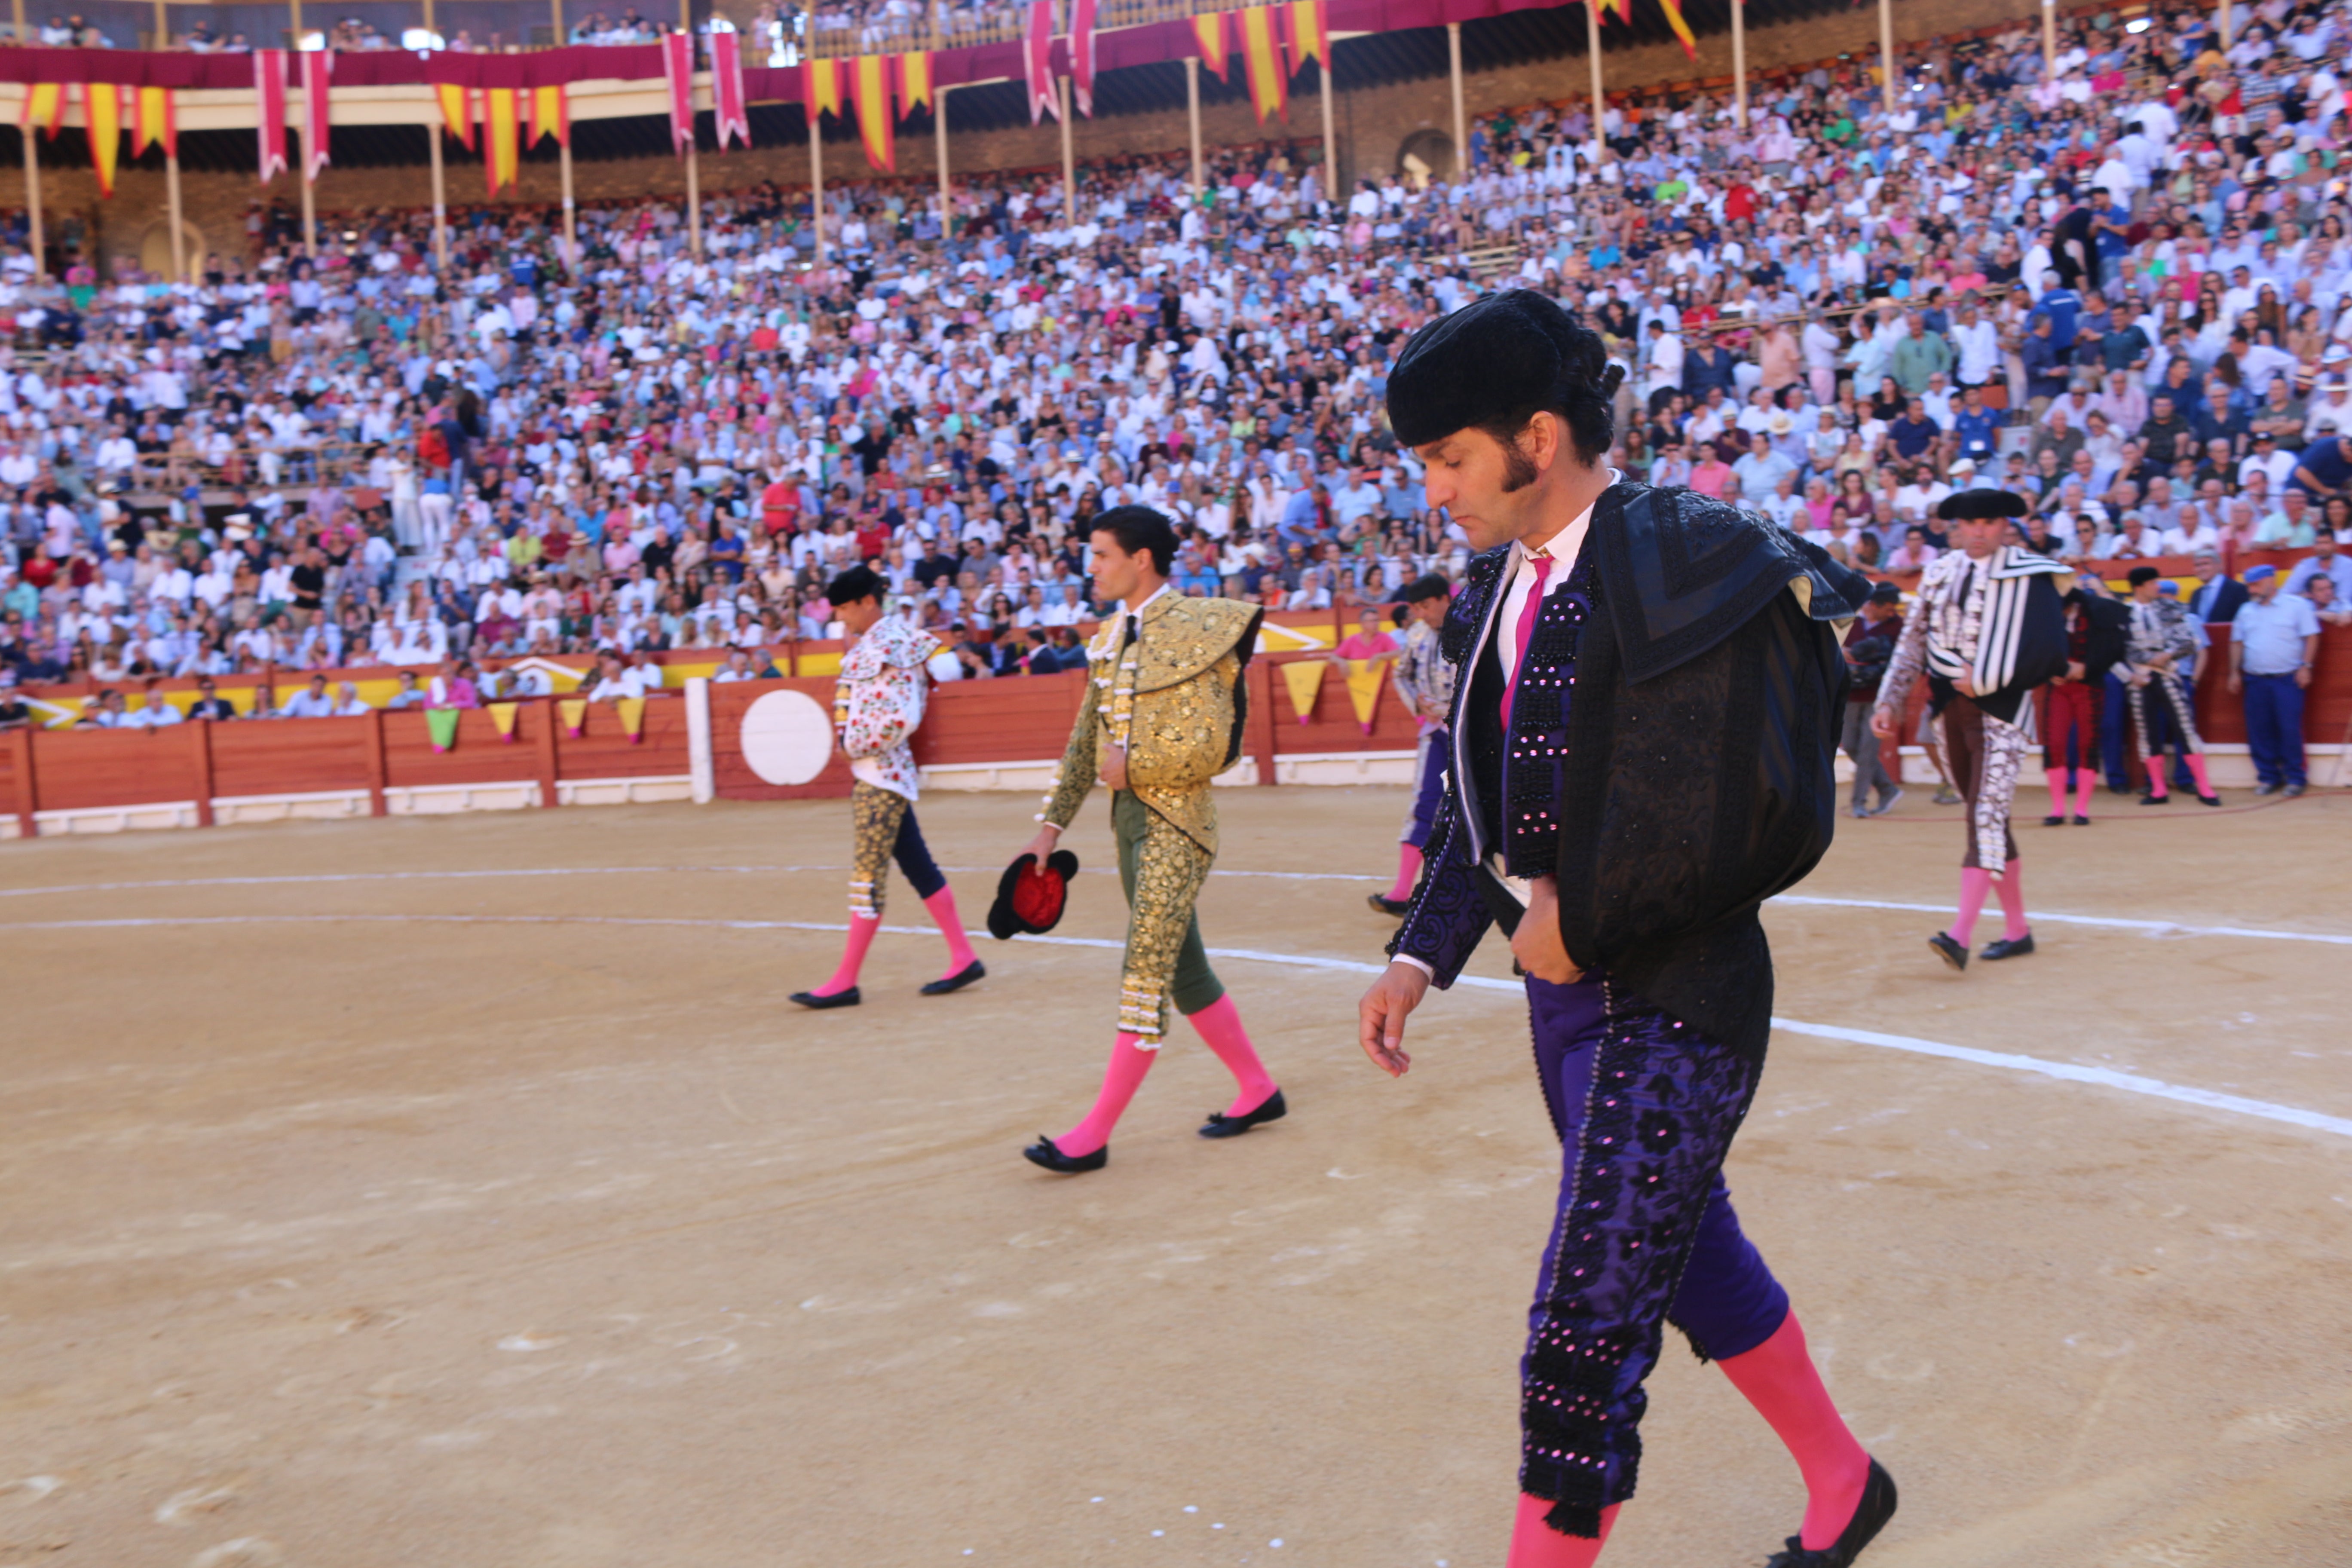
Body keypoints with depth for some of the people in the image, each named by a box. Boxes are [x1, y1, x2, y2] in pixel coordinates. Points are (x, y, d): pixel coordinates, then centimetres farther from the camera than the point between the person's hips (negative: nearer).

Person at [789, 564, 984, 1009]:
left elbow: (902, 718, -24)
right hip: (876, 771, 10)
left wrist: (855, 746, -15)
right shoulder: (868, 644, 13)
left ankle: (846, 982, -1)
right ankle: (964, 958, 18)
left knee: (868, 876, -5)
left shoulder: (889, 648, -16)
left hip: (880, 773, -10)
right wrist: (853, 745, 7)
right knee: (918, 867, 12)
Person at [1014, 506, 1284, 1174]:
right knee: (1183, 970, 15)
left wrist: (1129, 765, -12)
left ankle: (1095, 1135, -3)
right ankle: (1259, 1091, 29)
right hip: (1130, 818, 9)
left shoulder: (1193, 630, -13)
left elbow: (1208, 748, -19)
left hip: (1175, 823, -9)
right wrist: (1052, 824, 12)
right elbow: (1085, 741, 15)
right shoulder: (1110, 637, 11)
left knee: (1145, 975, -6)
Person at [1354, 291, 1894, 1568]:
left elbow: (1765, 818, -22)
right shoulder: (1503, 586, 7)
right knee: (1694, 1259, 24)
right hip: (1566, 991, 9)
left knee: (1585, 1335, -5)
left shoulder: (1685, 570, -18)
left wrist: (1585, 923, -16)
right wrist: (1422, 954, 3)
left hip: (1674, 1001, -9)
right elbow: (1482, 798, 13)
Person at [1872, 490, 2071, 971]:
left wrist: (1984, 679, -13)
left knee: (1987, 815, -15)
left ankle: (1960, 935, -24)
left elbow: (2050, 649, -11)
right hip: (1953, 709, 6)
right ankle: (2017, 930, 22)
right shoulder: (1940, 575, 9)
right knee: (1986, 819, 11)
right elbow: (1913, 642, 12)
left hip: (2000, 710, -6)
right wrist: (1890, 701, 6)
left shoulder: (2029, 576, -5)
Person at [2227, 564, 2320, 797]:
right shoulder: (2246, 610, 12)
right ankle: (2268, 776, 14)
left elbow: (2311, 637, -3)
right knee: (2259, 731, 4)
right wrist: (2235, 672, 10)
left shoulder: (2297, 605, 0)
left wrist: (2306, 667, -10)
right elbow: (2237, 643, 15)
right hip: (2255, 680, 4)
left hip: (2288, 679, -4)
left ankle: (2296, 778, 6)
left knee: (2290, 729, -5)